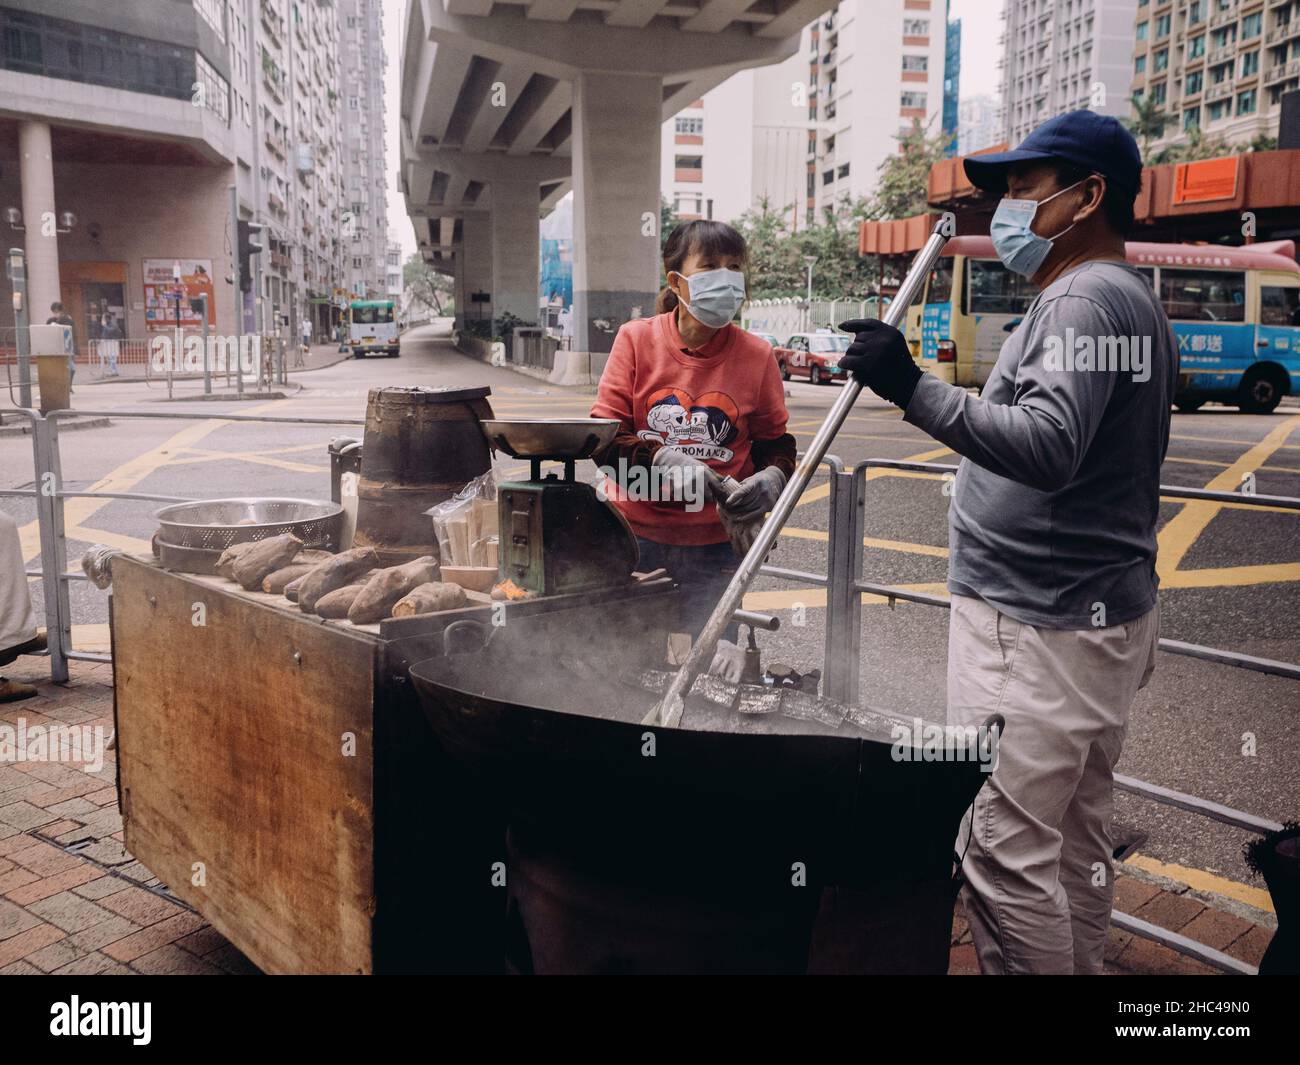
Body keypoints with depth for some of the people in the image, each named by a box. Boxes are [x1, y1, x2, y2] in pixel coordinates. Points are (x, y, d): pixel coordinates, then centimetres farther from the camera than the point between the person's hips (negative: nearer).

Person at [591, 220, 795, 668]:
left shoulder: (756, 355, 1)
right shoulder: (637, 339, -2)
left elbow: (776, 444, 10)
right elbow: (603, 439, -6)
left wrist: (768, 481, -13)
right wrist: (668, 463, -22)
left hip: (714, 546, 1)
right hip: (637, 535, 0)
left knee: (712, 666, 3)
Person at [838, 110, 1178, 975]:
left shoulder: (1084, 300, -15)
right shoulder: (1139, 303, 19)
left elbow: (1046, 449, -31)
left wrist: (915, 389, -34)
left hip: (1038, 634, -11)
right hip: (1109, 613, 11)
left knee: (1007, 853, -6)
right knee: (1076, 845, 20)